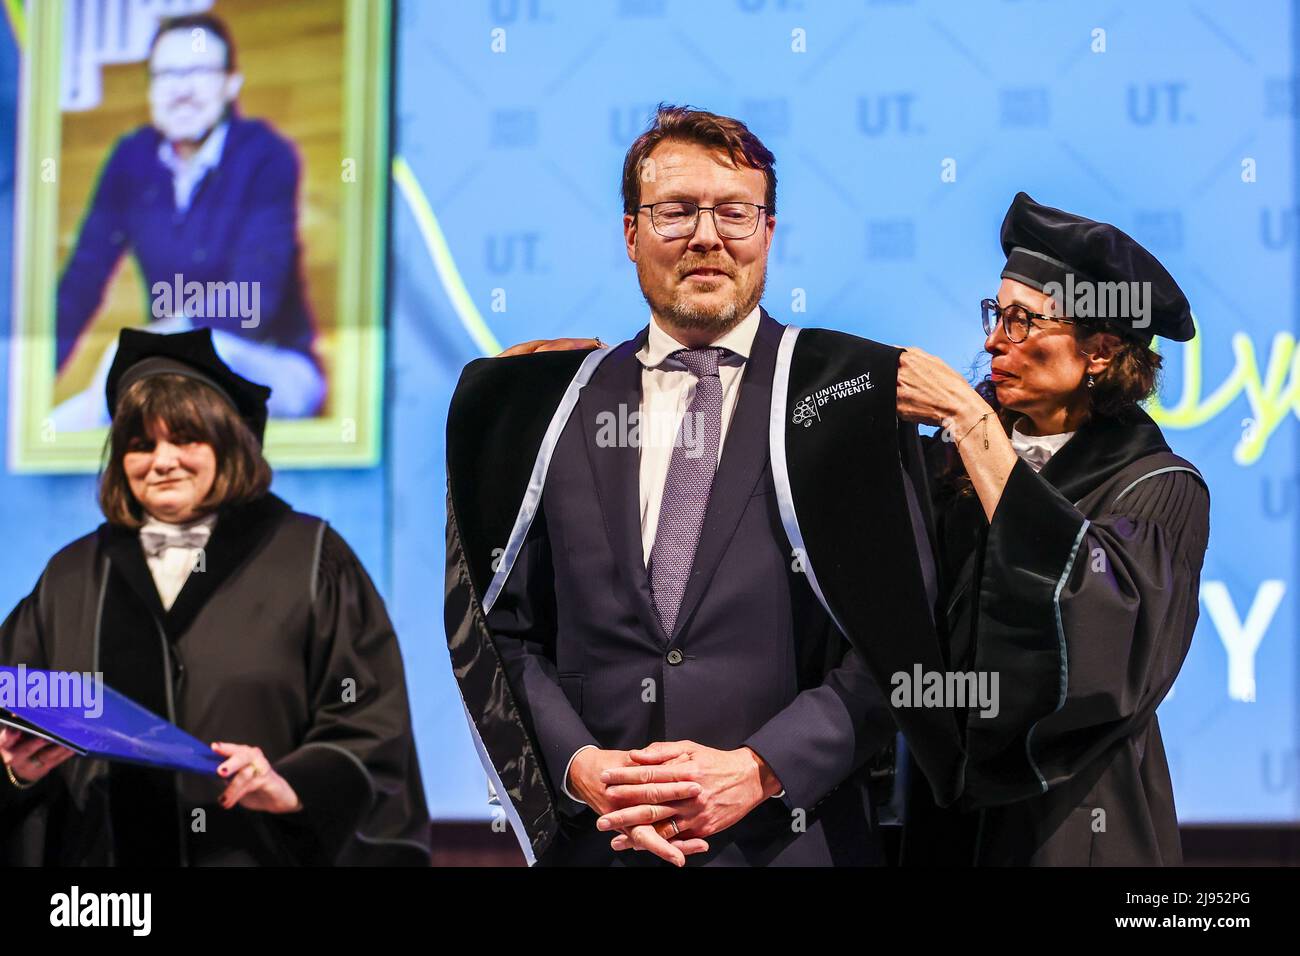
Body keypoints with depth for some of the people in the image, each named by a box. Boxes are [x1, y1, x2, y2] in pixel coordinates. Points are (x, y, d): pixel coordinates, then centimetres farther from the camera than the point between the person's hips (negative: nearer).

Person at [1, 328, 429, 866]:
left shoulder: (309, 560, -1)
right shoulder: (72, 580, 9)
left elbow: (369, 723, -6)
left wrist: (292, 788, -21)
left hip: (262, 853, -3)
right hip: (107, 852, 3)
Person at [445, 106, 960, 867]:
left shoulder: (853, 394, -1)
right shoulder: (551, 409, 6)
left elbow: (899, 632, -5)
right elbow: (501, 627, 7)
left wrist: (758, 771, -15)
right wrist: (579, 767, -9)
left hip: (793, 841, -2)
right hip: (595, 840, 2)